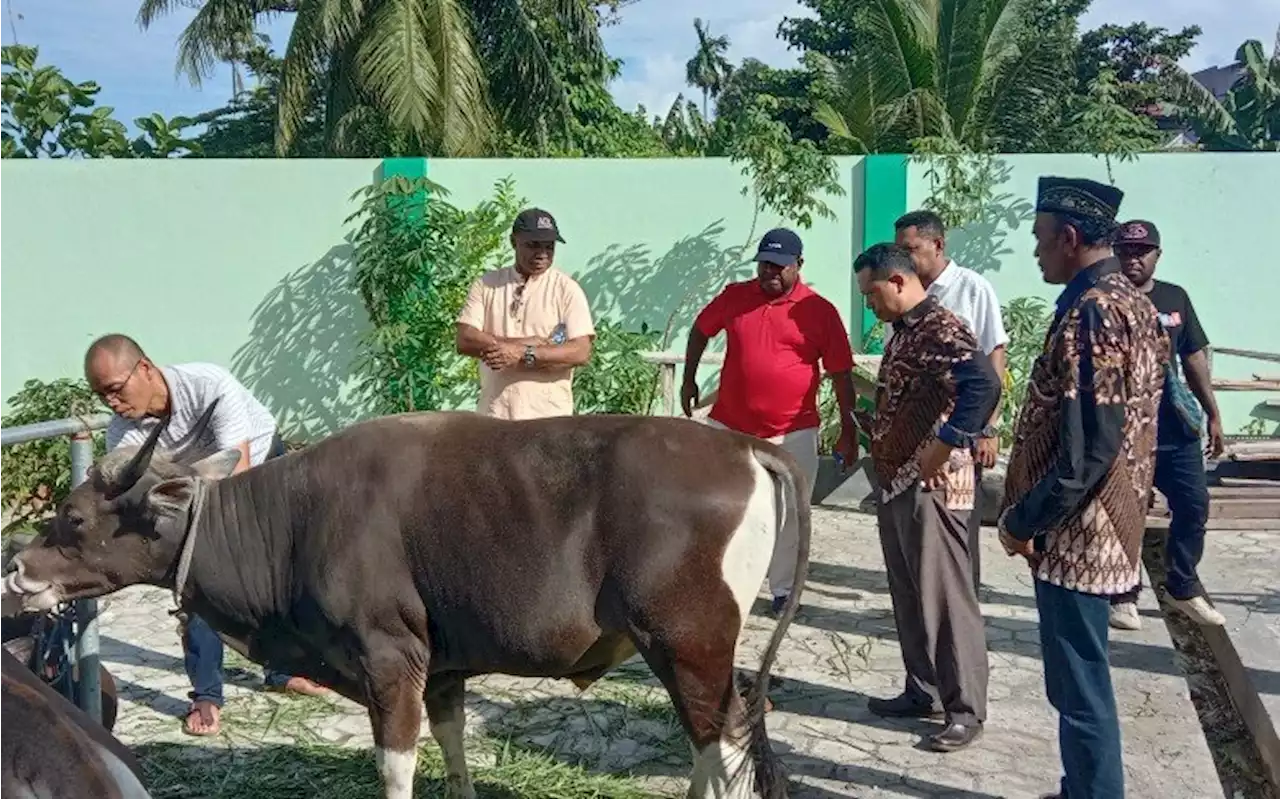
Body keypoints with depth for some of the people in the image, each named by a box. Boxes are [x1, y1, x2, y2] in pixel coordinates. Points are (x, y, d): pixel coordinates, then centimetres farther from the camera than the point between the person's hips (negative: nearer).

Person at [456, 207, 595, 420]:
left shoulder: (567, 289, 1)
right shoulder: (486, 284, 8)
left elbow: (581, 352, -8)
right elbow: (465, 341, -3)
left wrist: (522, 354, -16)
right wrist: (529, 342, -11)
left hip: (549, 417, -2)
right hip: (493, 415, 2)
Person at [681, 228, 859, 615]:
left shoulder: (820, 311, -5)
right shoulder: (734, 296, 1)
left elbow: (841, 374, -3)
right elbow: (699, 331, 18)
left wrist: (848, 430, -5)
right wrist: (688, 380, 15)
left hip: (794, 433, -2)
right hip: (728, 426, 2)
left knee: (789, 515, 7)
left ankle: (783, 591, 22)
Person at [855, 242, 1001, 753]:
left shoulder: (940, 328, -16)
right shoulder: (904, 330, 15)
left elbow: (984, 385, -32)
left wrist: (944, 448, -28)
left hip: (930, 486, -10)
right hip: (896, 482, 10)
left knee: (946, 596, -2)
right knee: (909, 595, 16)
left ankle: (966, 710, 8)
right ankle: (924, 691, 27)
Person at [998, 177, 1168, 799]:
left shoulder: (1091, 312, -21)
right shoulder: (1132, 302, 11)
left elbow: (1085, 447, -25)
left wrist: (1021, 520, -14)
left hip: (1075, 532, -10)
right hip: (1104, 524, 10)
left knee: (1079, 689, 2)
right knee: (1082, 681, 20)